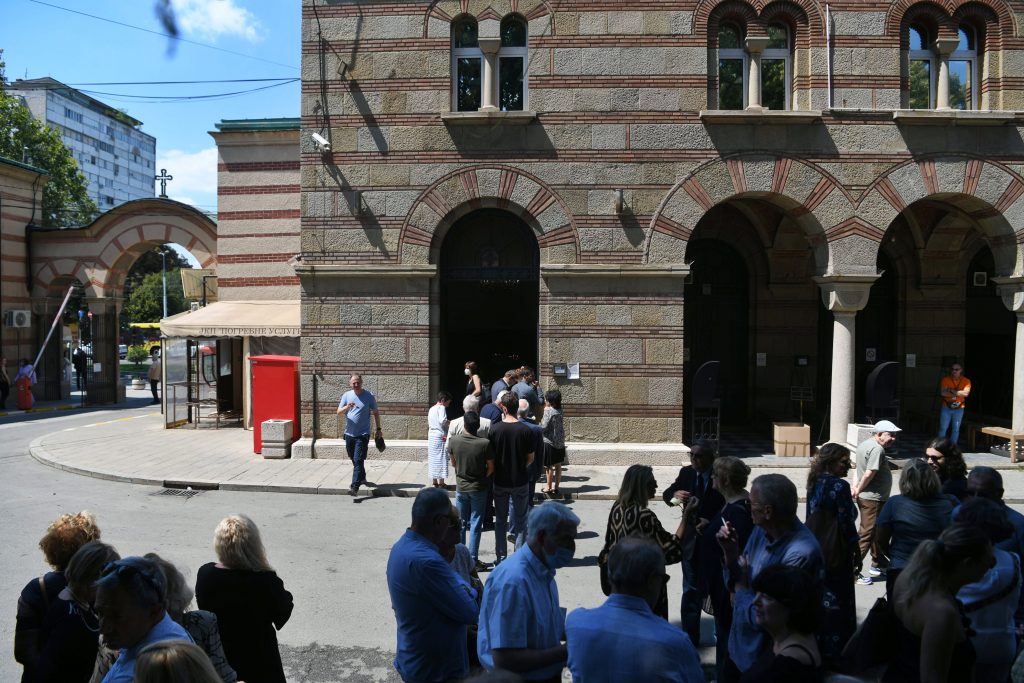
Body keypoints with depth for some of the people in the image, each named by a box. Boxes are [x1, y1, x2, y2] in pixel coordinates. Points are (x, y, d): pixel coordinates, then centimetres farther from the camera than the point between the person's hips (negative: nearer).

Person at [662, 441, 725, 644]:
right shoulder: (686, 472, -1)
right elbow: (666, 494, 2)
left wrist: (711, 521, -26)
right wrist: (675, 494, -21)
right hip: (691, 538, 3)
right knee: (691, 590, 11)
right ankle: (690, 637, 22)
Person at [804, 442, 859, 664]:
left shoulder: (815, 483, 6)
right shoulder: (840, 486, -17)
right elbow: (846, 522, -16)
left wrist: (814, 544, 16)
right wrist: (856, 551, -5)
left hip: (814, 552, 7)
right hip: (836, 554, -7)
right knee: (837, 603, 5)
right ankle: (834, 651, 13)